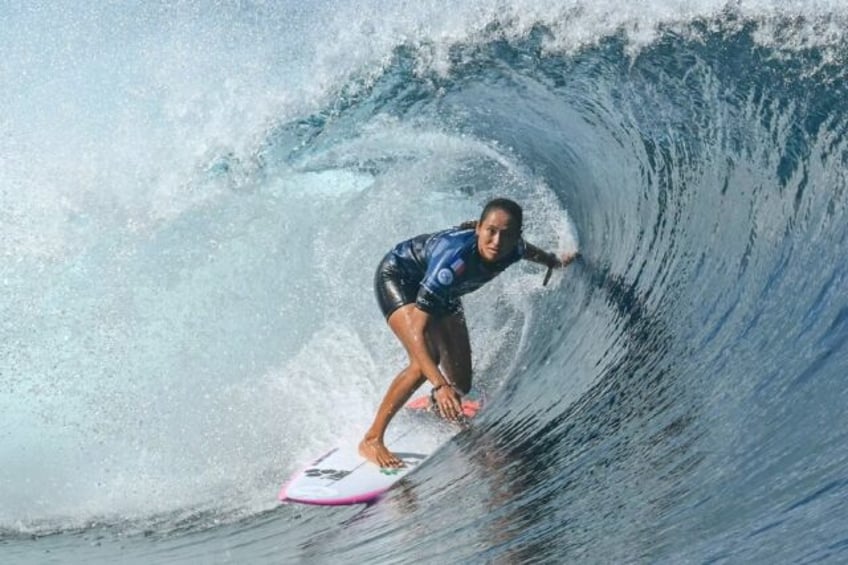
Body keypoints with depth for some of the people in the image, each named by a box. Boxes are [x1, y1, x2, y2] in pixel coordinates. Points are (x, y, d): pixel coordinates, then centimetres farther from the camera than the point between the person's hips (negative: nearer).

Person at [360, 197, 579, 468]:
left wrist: (555, 262, 25)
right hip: (398, 277, -6)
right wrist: (439, 385, -56)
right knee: (425, 359, -30)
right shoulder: (455, 256, -44)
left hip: (443, 292, 6)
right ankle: (372, 439, -16)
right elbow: (418, 329, -46)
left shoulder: (512, 249, -25)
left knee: (461, 385, 1)